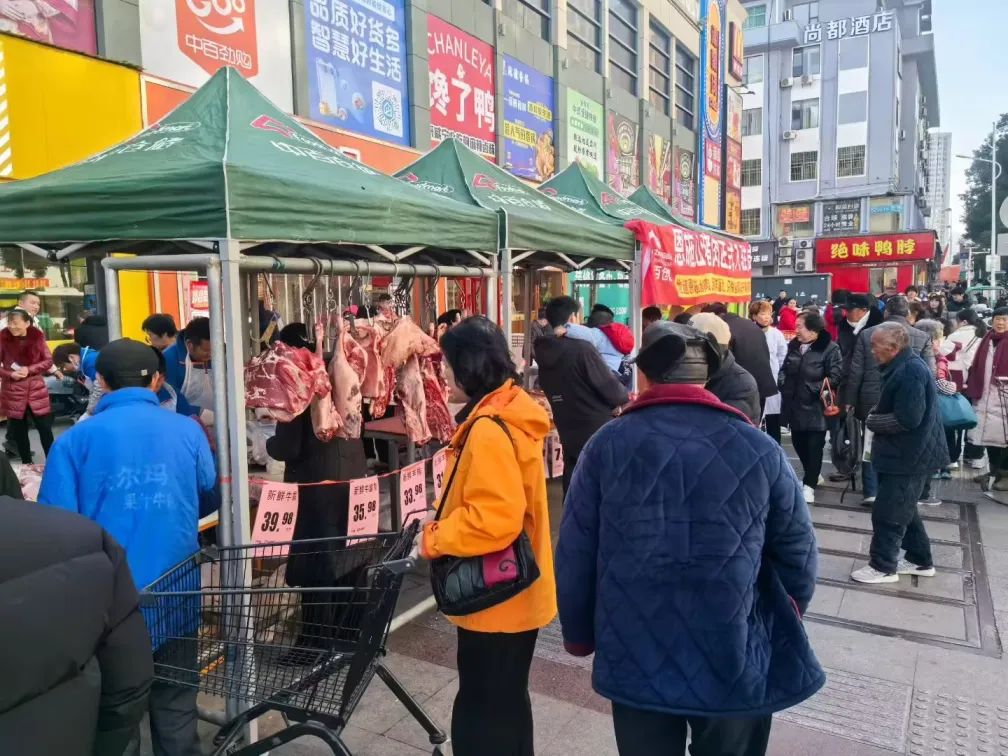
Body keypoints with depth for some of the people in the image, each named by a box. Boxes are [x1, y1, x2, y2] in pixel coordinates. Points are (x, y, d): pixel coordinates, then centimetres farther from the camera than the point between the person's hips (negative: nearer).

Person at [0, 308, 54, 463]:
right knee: (19, 431, 10)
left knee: (45, 428, 3)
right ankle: (27, 465, 23)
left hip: (37, 390, 0)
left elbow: (48, 361, -1)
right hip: (13, 392, 0)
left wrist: (29, 369, -14)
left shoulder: (37, 336, -5)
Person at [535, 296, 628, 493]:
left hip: (569, 435, 6)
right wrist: (625, 398, 8)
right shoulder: (581, 349, -18)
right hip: (598, 431, -6)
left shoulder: (544, 353, 2)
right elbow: (610, 386, -15)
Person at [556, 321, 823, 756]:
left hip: (635, 663, 0)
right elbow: (797, 555, -1)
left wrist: (580, 636, 10)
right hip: (734, 664, 0)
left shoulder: (607, 445, -9)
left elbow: (574, 556, -6)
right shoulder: (760, 450, -9)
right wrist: (782, 629, 19)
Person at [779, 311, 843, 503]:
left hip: (816, 407, -7)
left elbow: (835, 376, -15)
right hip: (795, 405, 7)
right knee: (798, 442, 15)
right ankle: (812, 475, 36)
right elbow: (784, 369, 19)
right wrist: (783, 384, 5)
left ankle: (809, 485, 8)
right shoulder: (794, 345, 10)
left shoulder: (830, 348, -11)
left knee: (814, 446, 0)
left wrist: (816, 390, -19)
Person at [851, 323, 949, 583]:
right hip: (907, 452, 10)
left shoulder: (911, 372, -24)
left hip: (909, 456, -10)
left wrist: (872, 421, -13)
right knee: (903, 509, 20)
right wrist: (876, 414, 2)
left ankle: (883, 567, 13)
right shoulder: (904, 366, 9)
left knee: (887, 513, 0)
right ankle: (920, 560, 32)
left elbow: (907, 419, -27)